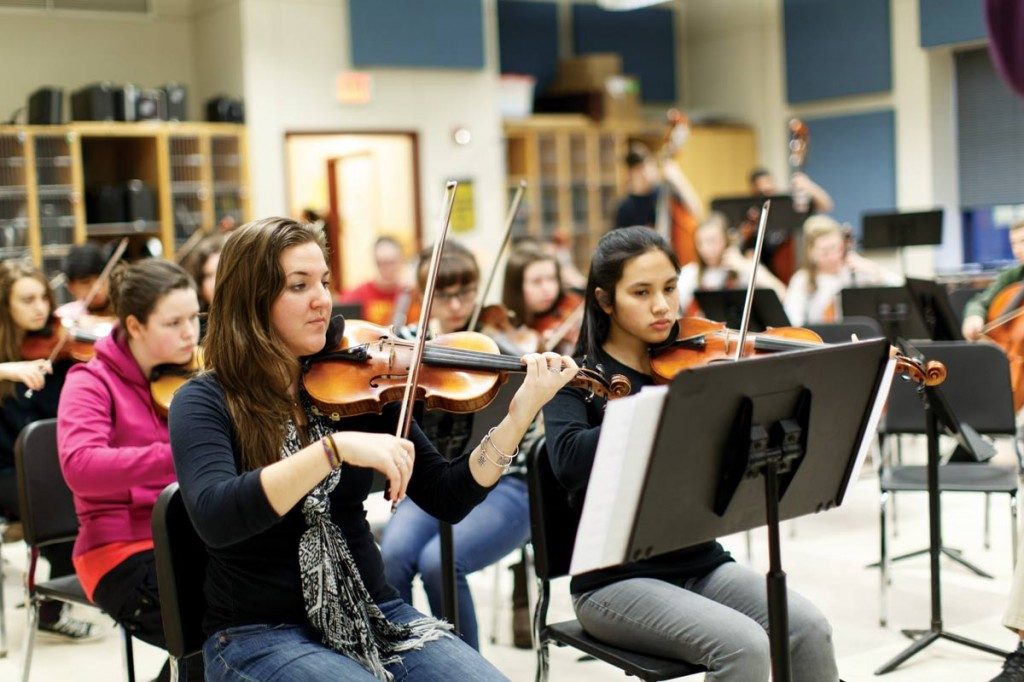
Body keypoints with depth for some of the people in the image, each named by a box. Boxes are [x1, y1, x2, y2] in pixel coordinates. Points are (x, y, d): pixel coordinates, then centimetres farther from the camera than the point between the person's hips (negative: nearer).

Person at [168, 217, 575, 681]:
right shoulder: (206, 403, -8)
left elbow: (447, 500, 0)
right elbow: (214, 519, -27)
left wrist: (520, 415, -13)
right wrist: (335, 447, -35)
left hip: (371, 616, 4)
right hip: (261, 635, -4)